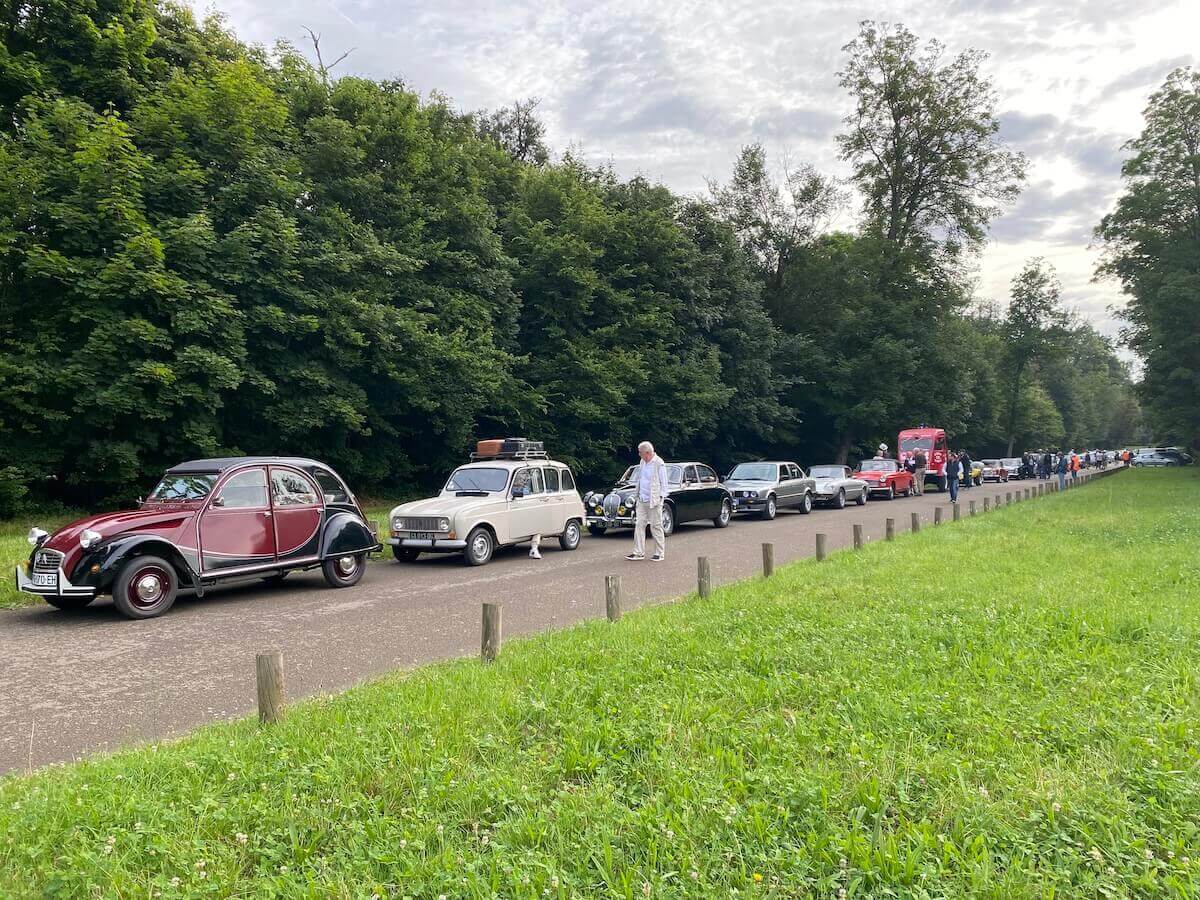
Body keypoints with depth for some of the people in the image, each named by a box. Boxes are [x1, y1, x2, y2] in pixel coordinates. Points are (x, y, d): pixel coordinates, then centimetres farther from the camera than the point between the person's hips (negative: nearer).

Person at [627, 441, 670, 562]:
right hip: (642, 500, 7)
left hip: (654, 501, -7)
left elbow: (664, 483, -8)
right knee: (639, 525, 4)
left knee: (656, 526, 0)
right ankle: (639, 552, 8)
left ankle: (660, 553, 9)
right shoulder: (642, 462, 10)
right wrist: (638, 494, 13)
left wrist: (660, 497, -12)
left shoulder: (659, 464, -12)